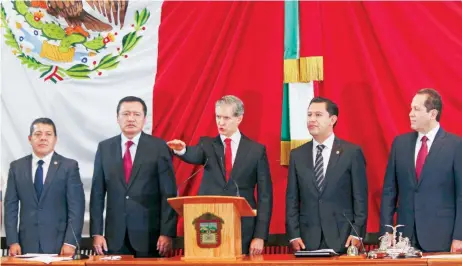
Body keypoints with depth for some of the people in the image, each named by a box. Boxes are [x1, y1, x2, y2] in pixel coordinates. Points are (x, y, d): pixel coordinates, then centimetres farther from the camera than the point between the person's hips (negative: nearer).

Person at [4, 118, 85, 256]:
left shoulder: (69, 166, 1)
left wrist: (70, 242, -11)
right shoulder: (17, 167, 9)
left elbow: (76, 207, -3)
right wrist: (13, 242, -1)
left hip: (59, 244, -2)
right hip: (27, 245, 2)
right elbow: (11, 206, 7)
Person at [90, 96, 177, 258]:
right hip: (115, 235, 2)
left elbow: (169, 194, -3)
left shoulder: (159, 147, 0)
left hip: (149, 234, -2)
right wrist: (96, 232, 1)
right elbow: (97, 193, 7)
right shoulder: (104, 148, 7)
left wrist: (167, 233, -10)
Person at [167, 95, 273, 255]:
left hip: (243, 229, -1)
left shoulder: (256, 150, 4)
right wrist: (182, 150, -41)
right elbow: (195, 156, -17)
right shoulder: (207, 144, 8)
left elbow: (264, 195, 2)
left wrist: (260, 236, -6)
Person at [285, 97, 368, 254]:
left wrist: (357, 233, -8)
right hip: (307, 241, 2)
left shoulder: (352, 152, 1)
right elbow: (292, 199, 8)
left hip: (342, 240, -2)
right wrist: (293, 235, -1)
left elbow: (360, 197, 0)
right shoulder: (297, 155, 9)